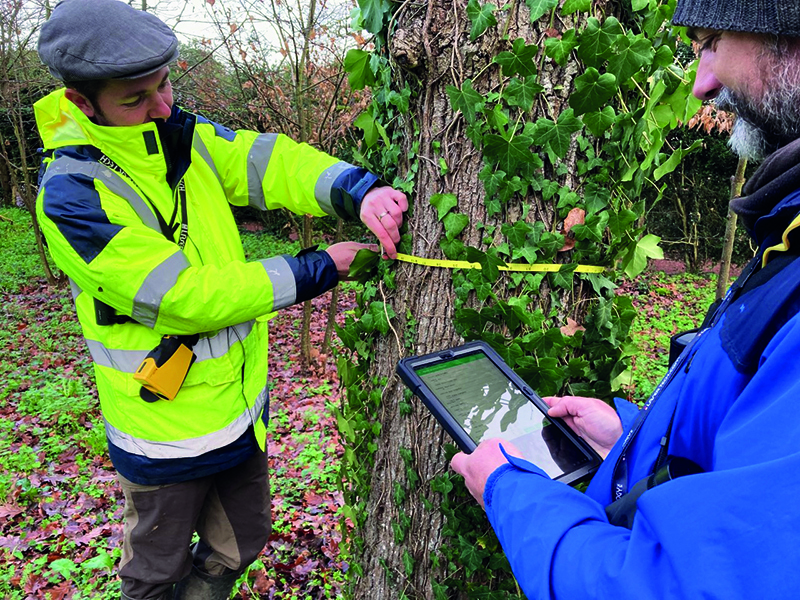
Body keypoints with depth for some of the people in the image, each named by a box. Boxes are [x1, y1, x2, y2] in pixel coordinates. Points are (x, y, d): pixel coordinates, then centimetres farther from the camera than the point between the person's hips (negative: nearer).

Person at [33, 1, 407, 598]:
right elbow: (184, 297, -28)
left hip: (240, 403, 6)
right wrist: (316, 270, -23)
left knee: (240, 546, 25)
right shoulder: (72, 194, -24)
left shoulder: (179, 133, -4)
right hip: (168, 431, -5)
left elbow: (265, 160, -12)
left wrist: (357, 190, -33)